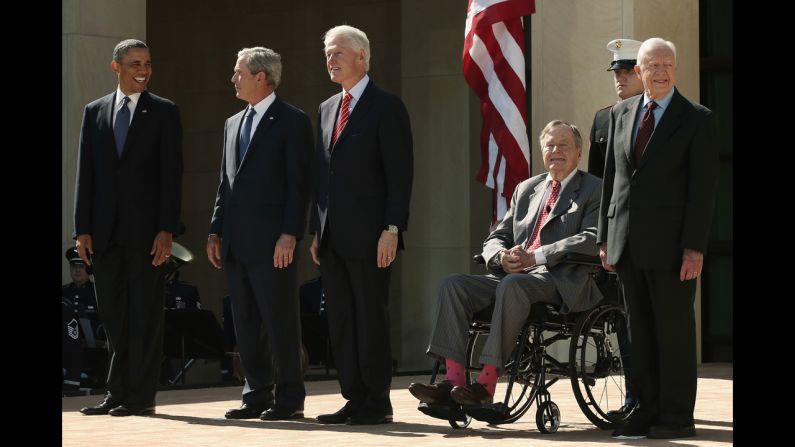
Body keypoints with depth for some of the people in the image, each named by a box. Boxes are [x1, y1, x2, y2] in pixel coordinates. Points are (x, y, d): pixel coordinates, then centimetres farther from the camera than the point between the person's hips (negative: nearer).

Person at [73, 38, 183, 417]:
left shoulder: (164, 112, 3)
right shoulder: (95, 112, 12)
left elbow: (171, 174, -2)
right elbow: (85, 173, 10)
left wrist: (166, 230, -11)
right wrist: (82, 229, 3)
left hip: (145, 229, -3)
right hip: (105, 230, 3)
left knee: (145, 315, -1)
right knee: (113, 316, 6)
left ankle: (141, 396, 3)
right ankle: (117, 393, 12)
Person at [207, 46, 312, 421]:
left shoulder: (292, 121, -4)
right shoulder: (233, 124, 19)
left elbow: (299, 183, -10)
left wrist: (289, 234, -17)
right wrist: (216, 231, 12)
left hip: (271, 242, -7)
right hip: (236, 242, 7)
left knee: (280, 320, -3)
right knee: (246, 323, 9)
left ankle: (289, 399, 2)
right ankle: (257, 395, 15)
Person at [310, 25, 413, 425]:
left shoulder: (386, 107, -5)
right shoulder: (327, 109, 18)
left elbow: (400, 173, -10)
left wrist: (392, 230, -16)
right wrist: (317, 231, 13)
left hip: (368, 236, -7)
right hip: (333, 237, 7)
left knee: (370, 318, -4)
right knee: (340, 322, 7)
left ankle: (377, 403, 1)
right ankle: (355, 399, 12)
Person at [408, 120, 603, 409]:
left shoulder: (595, 190, 6)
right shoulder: (526, 189, 24)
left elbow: (592, 239, -11)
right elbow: (495, 239, 21)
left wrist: (536, 256, -18)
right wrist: (502, 257, -6)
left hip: (562, 282, -6)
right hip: (514, 275, 6)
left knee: (512, 285, -37)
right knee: (453, 284, -17)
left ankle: (487, 382, -39)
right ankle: (453, 380, -28)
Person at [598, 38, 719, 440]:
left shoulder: (696, 119, -2)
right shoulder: (621, 113, 13)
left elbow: (703, 187, -7)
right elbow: (611, 177, 15)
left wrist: (695, 248, -14)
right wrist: (604, 237, 10)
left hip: (669, 243, -5)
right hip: (627, 241, 5)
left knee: (674, 328, 0)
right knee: (639, 330, 8)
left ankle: (676, 417, 4)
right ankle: (645, 411, 13)